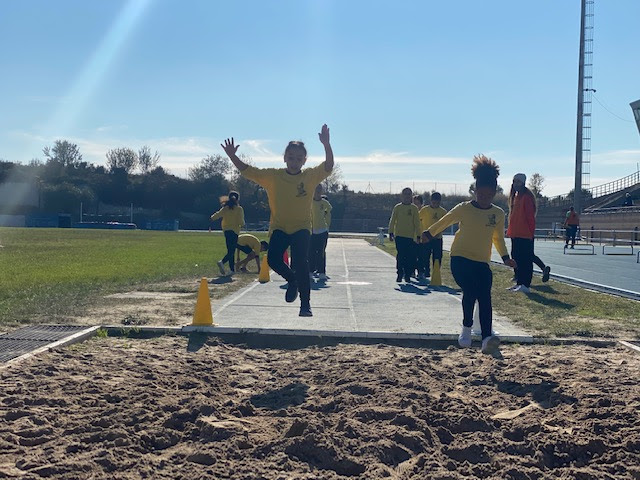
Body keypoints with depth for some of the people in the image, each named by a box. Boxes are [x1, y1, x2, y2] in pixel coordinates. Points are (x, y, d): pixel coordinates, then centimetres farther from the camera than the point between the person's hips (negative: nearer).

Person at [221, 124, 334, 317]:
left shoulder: (310, 176, -3)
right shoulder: (273, 176, 0)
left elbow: (328, 167, -17)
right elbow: (247, 171, 0)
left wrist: (326, 145, -31)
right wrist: (232, 156, -13)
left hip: (301, 228, -1)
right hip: (279, 227, 2)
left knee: (301, 262, -16)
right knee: (273, 259, -17)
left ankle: (305, 304, -2)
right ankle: (292, 279, 18)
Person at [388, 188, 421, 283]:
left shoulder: (414, 208, 7)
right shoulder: (397, 207, 6)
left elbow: (417, 223, 7)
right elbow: (392, 221, 7)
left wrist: (418, 235, 3)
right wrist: (391, 233, 0)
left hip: (410, 236, 0)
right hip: (399, 236, 0)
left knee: (410, 256, -2)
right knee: (400, 256, -5)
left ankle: (407, 275, 6)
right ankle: (400, 274, 2)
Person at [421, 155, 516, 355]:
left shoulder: (498, 214, 5)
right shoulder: (464, 209, -4)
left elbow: (498, 238, 18)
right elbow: (444, 222, 11)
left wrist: (505, 257, 12)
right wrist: (429, 234, 15)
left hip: (482, 263, 3)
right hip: (460, 258, -3)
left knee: (485, 298, -11)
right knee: (470, 291, -22)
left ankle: (487, 338, -15)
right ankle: (466, 328, 2)